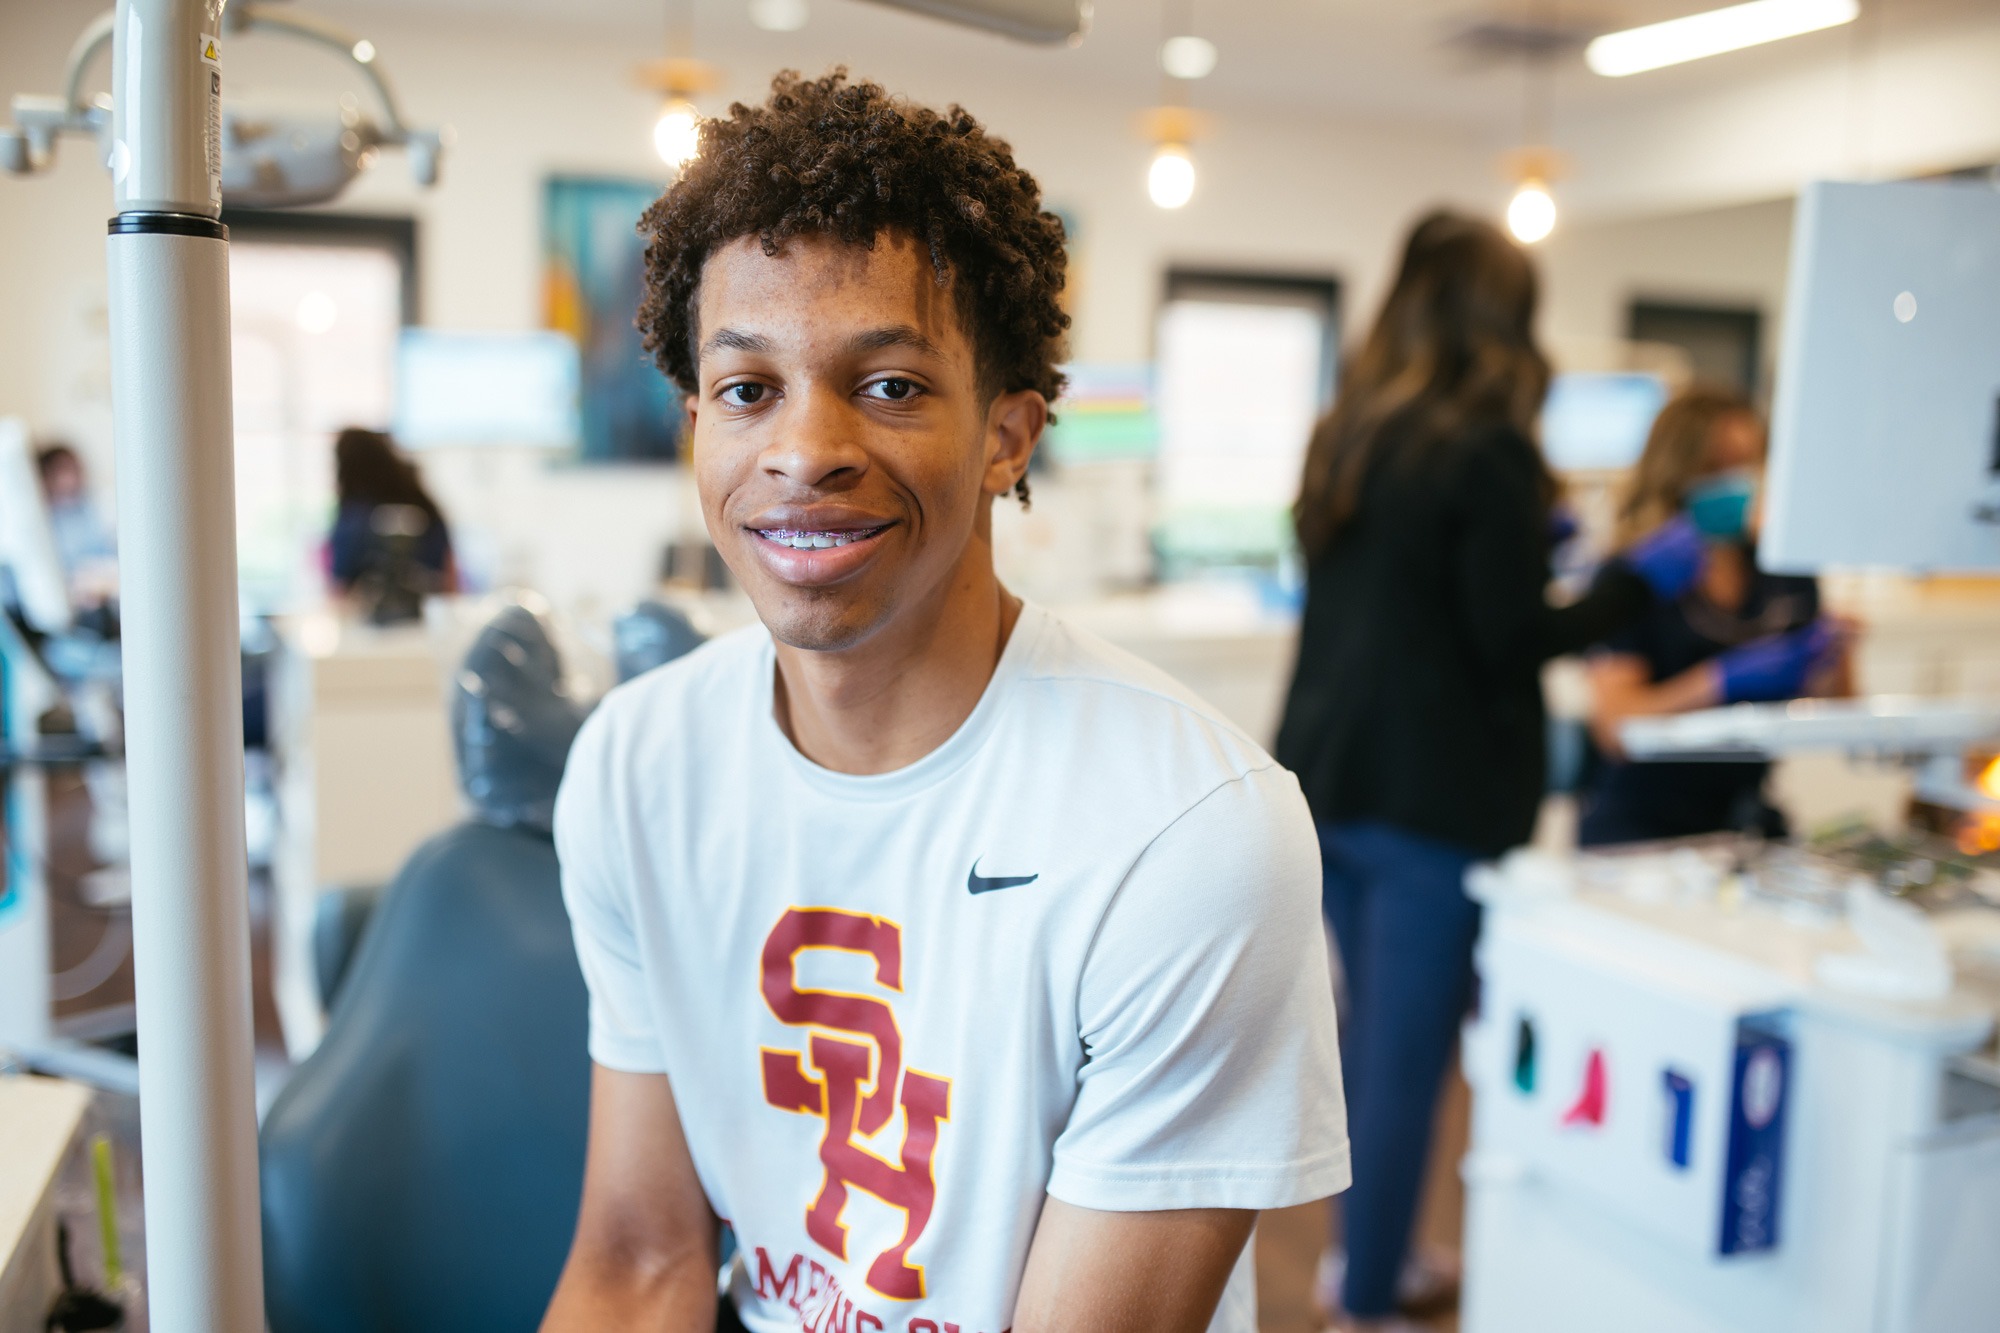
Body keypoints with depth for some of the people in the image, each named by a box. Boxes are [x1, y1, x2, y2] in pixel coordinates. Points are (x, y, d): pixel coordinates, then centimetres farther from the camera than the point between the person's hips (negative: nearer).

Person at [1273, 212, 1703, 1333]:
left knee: (1376, 1036, 22)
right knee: (1408, 1060, 2)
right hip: (1437, 797, -8)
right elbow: (1511, 643, -14)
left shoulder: (1348, 438, 9)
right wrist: (1645, 579, -3)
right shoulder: (1489, 452, -14)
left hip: (1333, 776, 8)